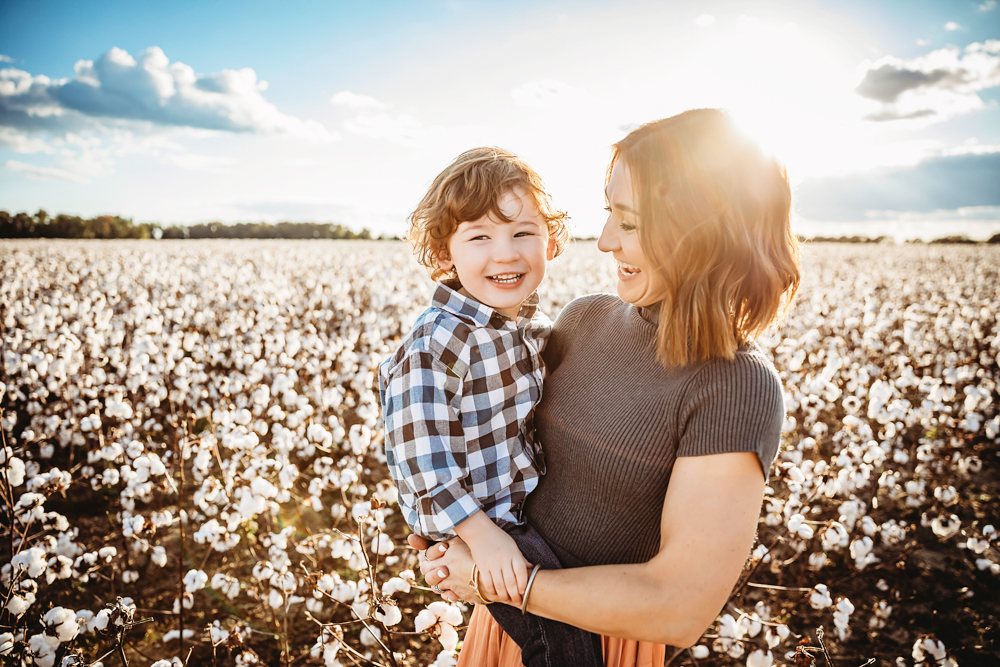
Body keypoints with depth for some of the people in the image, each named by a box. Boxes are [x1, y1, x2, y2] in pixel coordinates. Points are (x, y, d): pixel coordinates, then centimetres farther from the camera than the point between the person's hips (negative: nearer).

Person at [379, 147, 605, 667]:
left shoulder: (536, 328, 2)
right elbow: (421, 453, -26)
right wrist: (481, 533, -28)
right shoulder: (435, 344, -24)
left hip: (538, 503, 8)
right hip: (473, 518, -7)